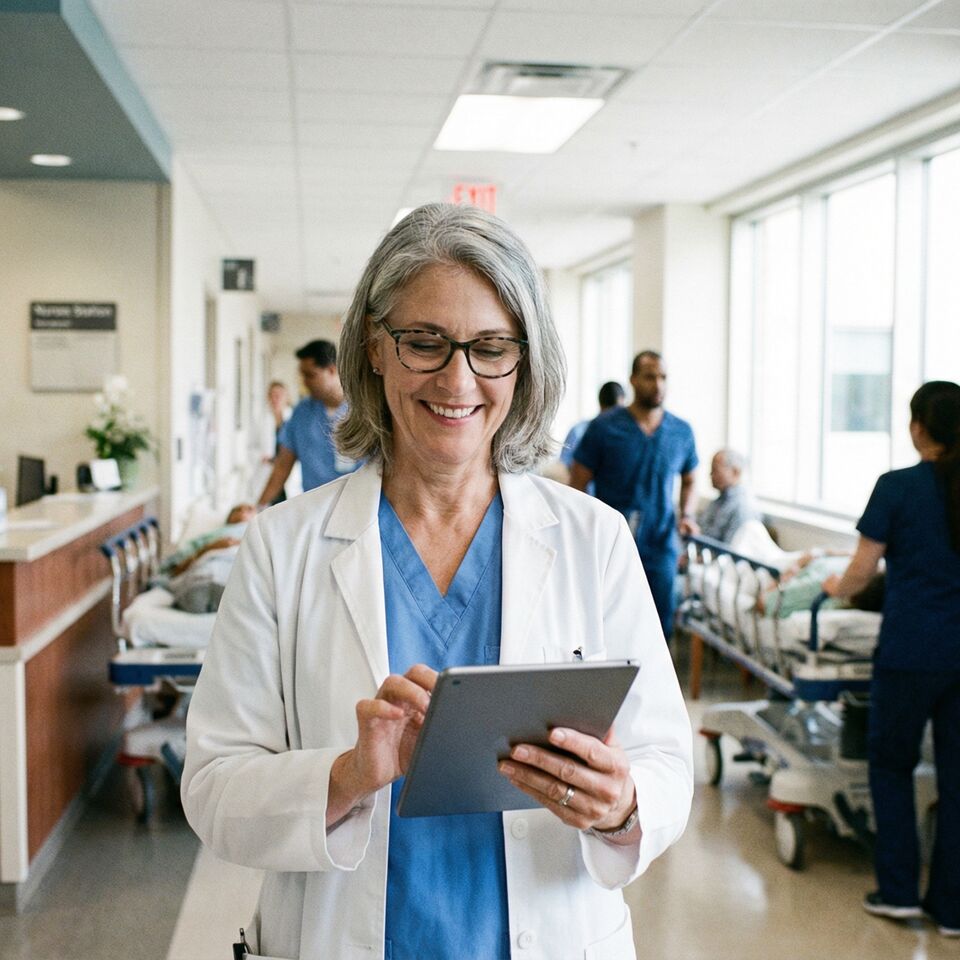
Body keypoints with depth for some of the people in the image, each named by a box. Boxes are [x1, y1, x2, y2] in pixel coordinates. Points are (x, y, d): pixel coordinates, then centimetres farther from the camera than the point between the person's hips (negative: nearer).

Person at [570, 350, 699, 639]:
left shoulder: (682, 431, 5)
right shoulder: (604, 428, -5)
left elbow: (689, 481, 21)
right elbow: (577, 483, -2)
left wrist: (687, 515, 2)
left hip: (661, 548, 3)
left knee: (661, 628, 6)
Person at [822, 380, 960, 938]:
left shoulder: (897, 487, -8)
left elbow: (862, 571, -5)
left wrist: (836, 588, 16)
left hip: (911, 650, -3)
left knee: (891, 764, 15)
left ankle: (899, 891, 14)